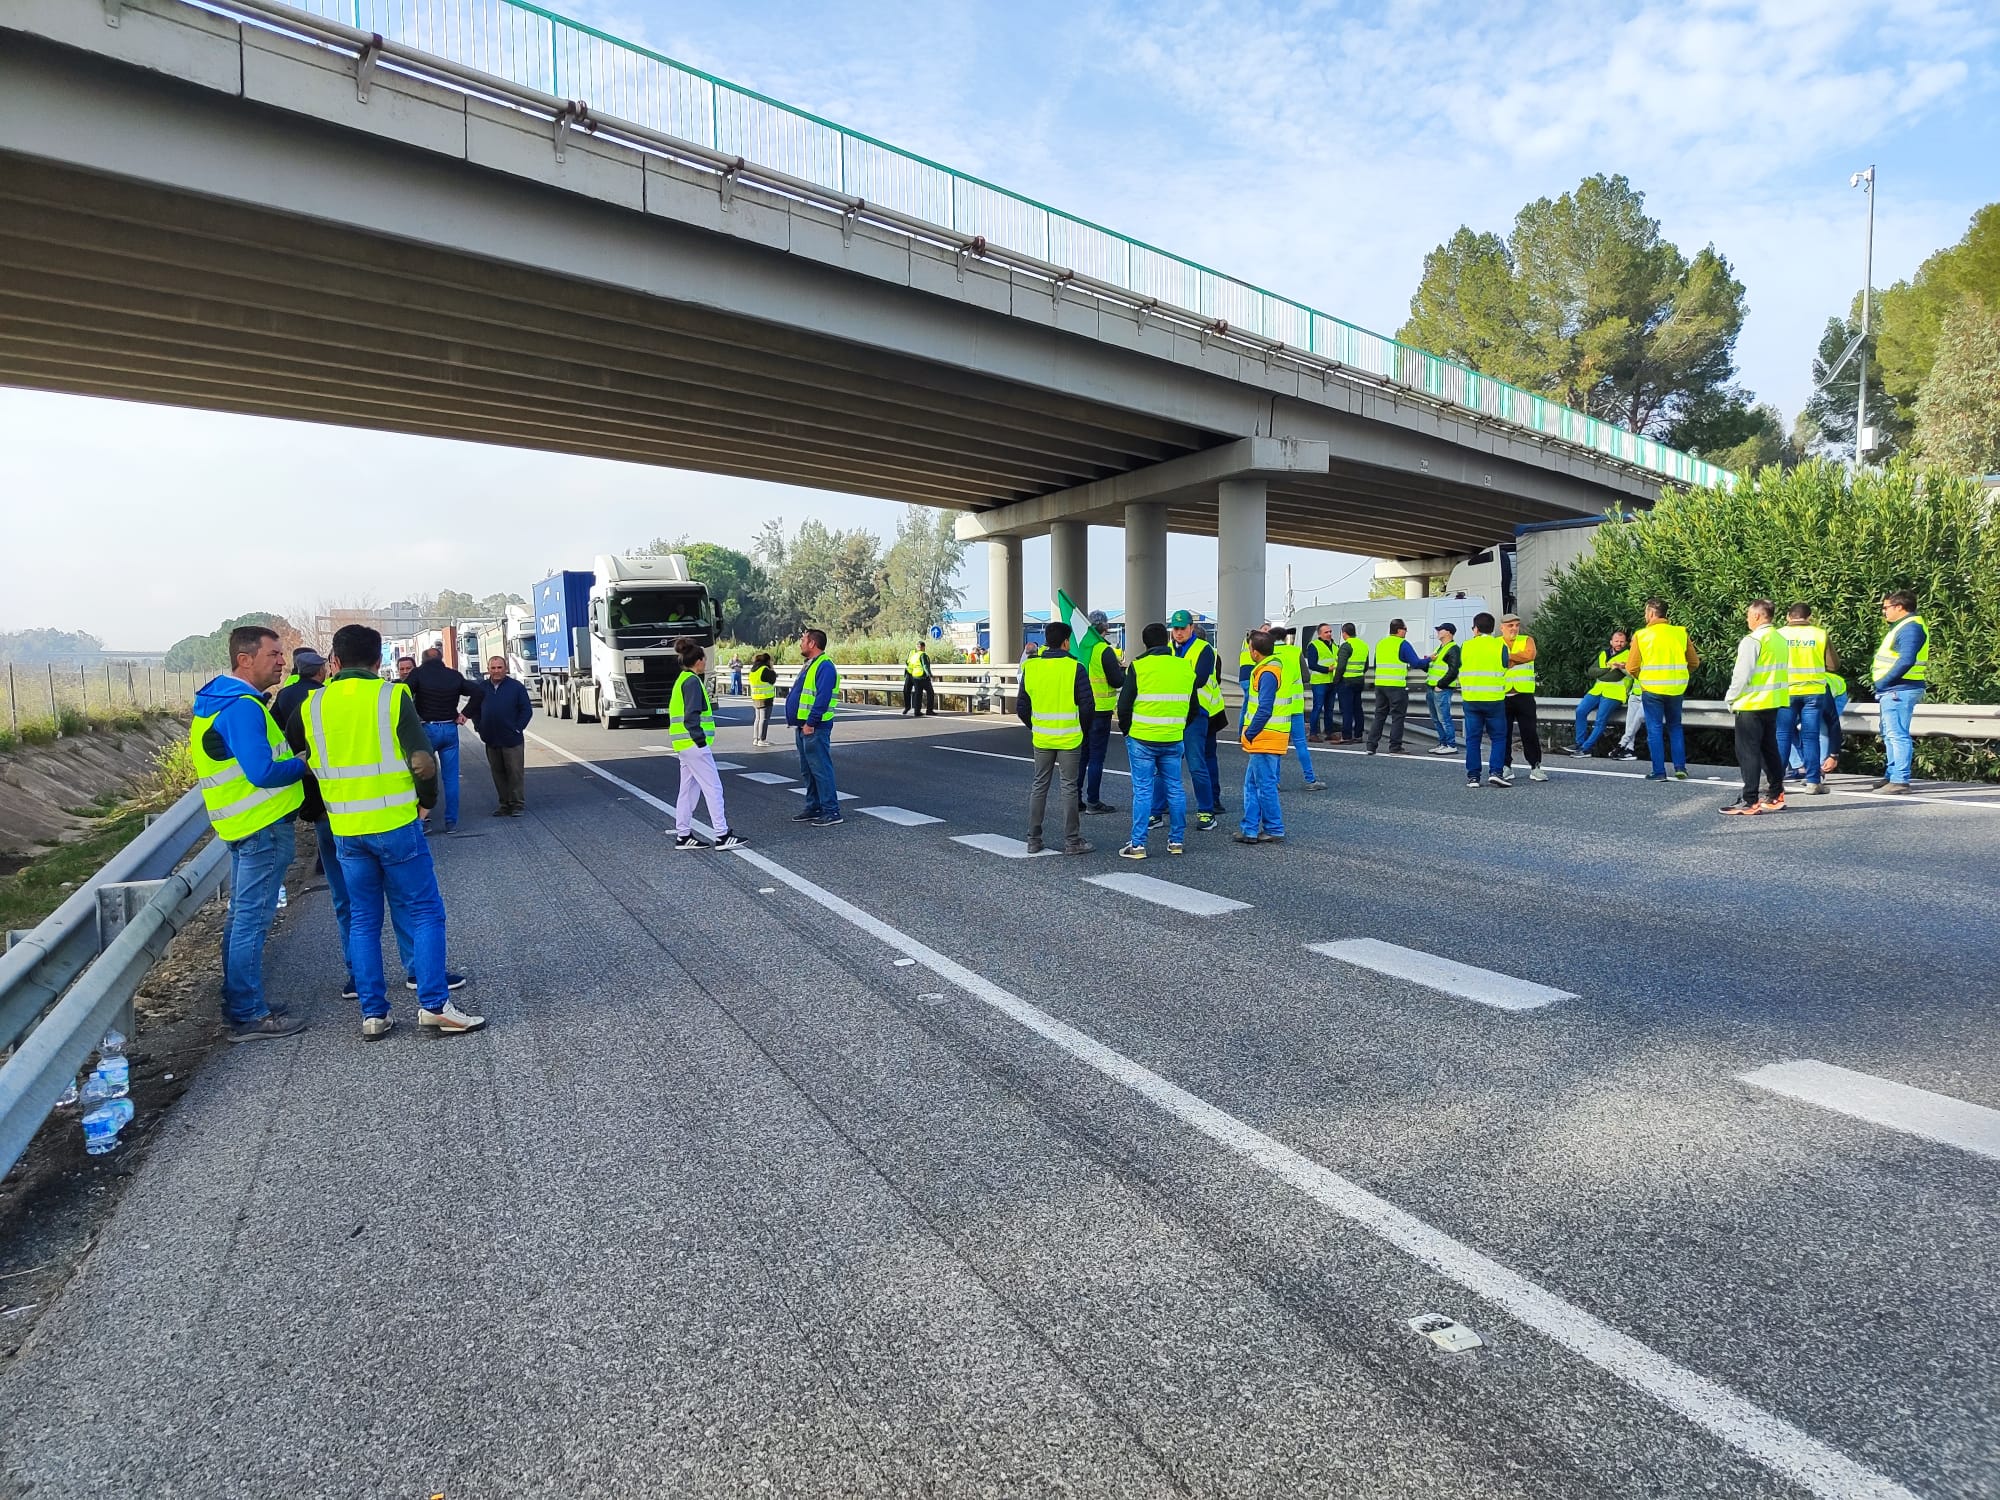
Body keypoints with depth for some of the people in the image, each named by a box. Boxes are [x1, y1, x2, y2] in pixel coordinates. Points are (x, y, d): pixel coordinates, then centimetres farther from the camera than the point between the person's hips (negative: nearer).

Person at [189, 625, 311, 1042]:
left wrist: (292, 760, 13)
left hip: (243, 821, 11)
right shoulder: (242, 707, -19)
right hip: (264, 824, -11)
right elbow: (263, 773, -26)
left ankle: (238, 1004, 27)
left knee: (241, 915, 17)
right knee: (252, 919, -5)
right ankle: (249, 1016, 1)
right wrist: (305, 764, -10)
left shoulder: (217, 699, 13)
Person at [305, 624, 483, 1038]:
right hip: (394, 824, -4)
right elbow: (424, 762, -13)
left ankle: (373, 1014, 14)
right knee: (425, 911, 4)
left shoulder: (313, 705, 4)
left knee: (362, 919, 12)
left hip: (345, 830, 4)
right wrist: (428, 799, 4)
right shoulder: (393, 696, -7)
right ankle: (434, 1005, 0)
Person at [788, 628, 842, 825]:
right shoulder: (809, 665, 18)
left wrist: (810, 723, -24)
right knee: (808, 770, 15)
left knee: (821, 769, -9)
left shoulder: (824, 666, -15)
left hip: (814, 728, -11)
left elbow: (823, 698, -23)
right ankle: (814, 808, 24)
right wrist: (797, 721, 17)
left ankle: (831, 812, -6)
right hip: (803, 726, 11)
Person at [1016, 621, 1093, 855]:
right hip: (1069, 739, -3)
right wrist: (1082, 728, 10)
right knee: (1069, 787, 5)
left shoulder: (1030, 668, -1)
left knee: (1039, 786, 13)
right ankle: (1071, 841, 9)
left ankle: (1033, 840, 16)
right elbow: (1086, 705, -8)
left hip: (1041, 739, 3)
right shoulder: (1075, 668, -11)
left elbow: (1021, 707, 3)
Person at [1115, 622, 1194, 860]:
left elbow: (1124, 705, -7)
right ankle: (1177, 840, 19)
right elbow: (1192, 707, 14)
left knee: (1142, 791, 0)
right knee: (1175, 788, 13)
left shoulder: (1139, 666, -9)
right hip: (1174, 740, 4)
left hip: (1142, 739, -4)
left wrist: (1126, 730, 9)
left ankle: (1137, 844, 2)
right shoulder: (1185, 667, 6)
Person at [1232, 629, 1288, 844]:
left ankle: (1275, 831, 9)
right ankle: (1250, 830, 17)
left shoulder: (1268, 673, -17)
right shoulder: (1271, 668, 14)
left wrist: (1249, 733, -13)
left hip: (1265, 740, -10)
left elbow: (1264, 710, -23)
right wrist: (1249, 733, 16)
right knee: (1251, 784, 13)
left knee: (1266, 786, 0)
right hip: (1263, 740, 10)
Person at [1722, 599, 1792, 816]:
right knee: (1770, 749, 15)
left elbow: (1742, 675, -16)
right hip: (1773, 704, 8)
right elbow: (1784, 673, 17)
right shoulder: (1781, 640, 12)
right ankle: (1775, 796, 20)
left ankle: (1749, 801, -6)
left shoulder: (1752, 641, -14)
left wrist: (1730, 699, -5)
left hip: (1751, 705, -8)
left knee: (1748, 752, -5)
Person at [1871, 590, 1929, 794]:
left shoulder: (1910, 628, -15)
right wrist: (1882, 685, 13)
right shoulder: (1903, 626, 19)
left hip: (1900, 690, -11)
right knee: (1890, 734, 18)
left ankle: (1900, 781, -10)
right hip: (1893, 690, 11)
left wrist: (1883, 682, -21)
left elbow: (1906, 660, -26)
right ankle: (1893, 774, 27)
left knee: (1897, 735, -11)